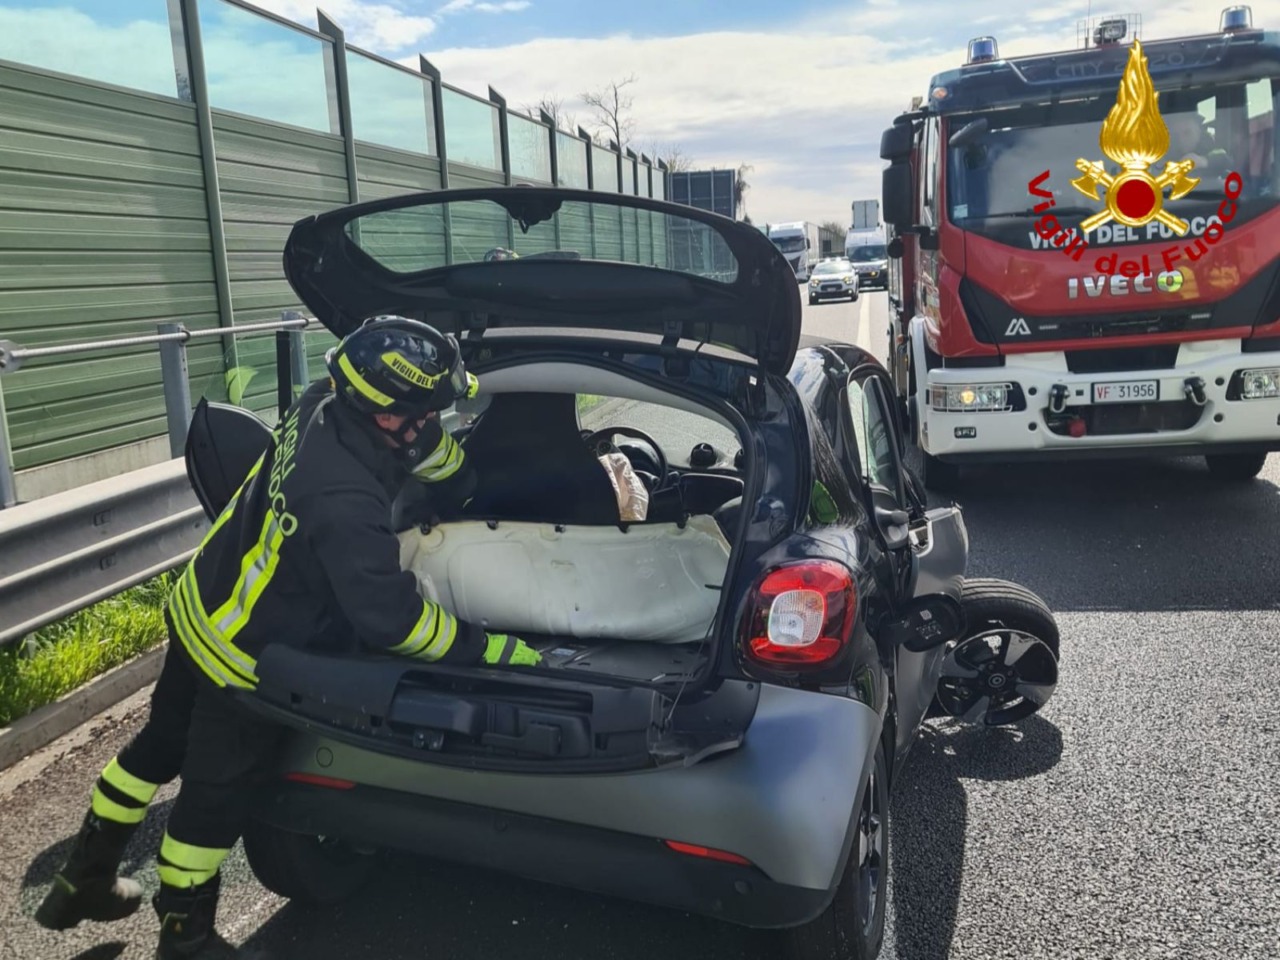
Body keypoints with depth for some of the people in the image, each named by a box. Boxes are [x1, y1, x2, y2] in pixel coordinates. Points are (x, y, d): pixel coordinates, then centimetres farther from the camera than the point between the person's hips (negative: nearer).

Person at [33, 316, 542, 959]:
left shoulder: (322, 405, -14)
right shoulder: (345, 501, -39)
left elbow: (430, 449, 3)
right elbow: (389, 617, -35)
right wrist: (491, 650, -26)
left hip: (198, 610, 9)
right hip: (242, 660, -9)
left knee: (161, 743, 26)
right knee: (216, 794, 12)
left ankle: (82, 882, 47)